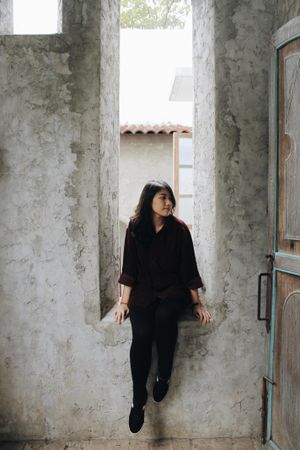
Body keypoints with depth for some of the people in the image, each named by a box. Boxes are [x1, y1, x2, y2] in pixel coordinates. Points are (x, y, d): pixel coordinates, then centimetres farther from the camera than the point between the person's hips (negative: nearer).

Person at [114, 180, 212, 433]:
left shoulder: (179, 229, -4)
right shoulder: (135, 227, -3)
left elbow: (188, 268, 0)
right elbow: (130, 268, 1)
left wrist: (198, 303, 2)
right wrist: (124, 302, -1)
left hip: (173, 289, 0)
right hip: (144, 291, 1)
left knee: (164, 316, -34)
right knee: (141, 335, -25)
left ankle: (164, 375, -12)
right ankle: (139, 400, -11)